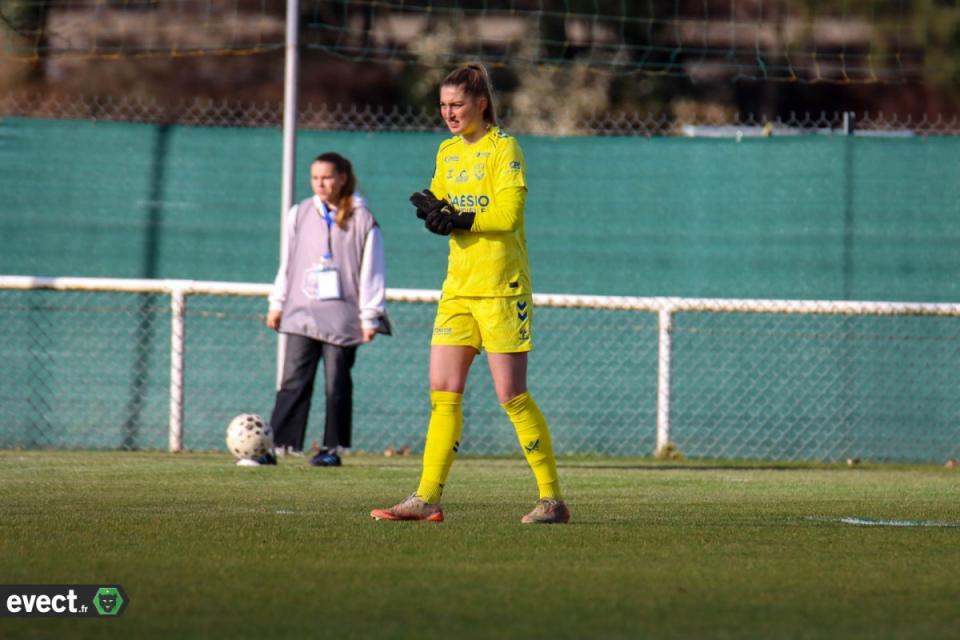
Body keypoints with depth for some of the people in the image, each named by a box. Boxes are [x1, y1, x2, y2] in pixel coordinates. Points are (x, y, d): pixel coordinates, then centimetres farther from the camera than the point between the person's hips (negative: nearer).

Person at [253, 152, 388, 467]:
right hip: (301, 312, 2)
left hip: (342, 316, -2)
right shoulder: (299, 215, 9)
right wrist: (277, 304, 13)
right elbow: (287, 262, 15)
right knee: (293, 381, -3)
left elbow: (371, 269, 0)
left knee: (337, 383, 2)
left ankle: (333, 447, 11)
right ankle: (277, 444, -7)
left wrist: (370, 316, -2)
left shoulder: (361, 219, -1)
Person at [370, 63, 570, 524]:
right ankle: (427, 498, 2)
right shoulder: (448, 152, 15)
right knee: (443, 393, 2)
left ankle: (552, 499, 2)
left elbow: (507, 213, -17)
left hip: (501, 288, -7)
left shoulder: (503, 148, -8)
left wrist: (457, 218, -17)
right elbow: (439, 206, 16)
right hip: (458, 288, 7)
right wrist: (431, 209, -5)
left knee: (511, 395, -6)